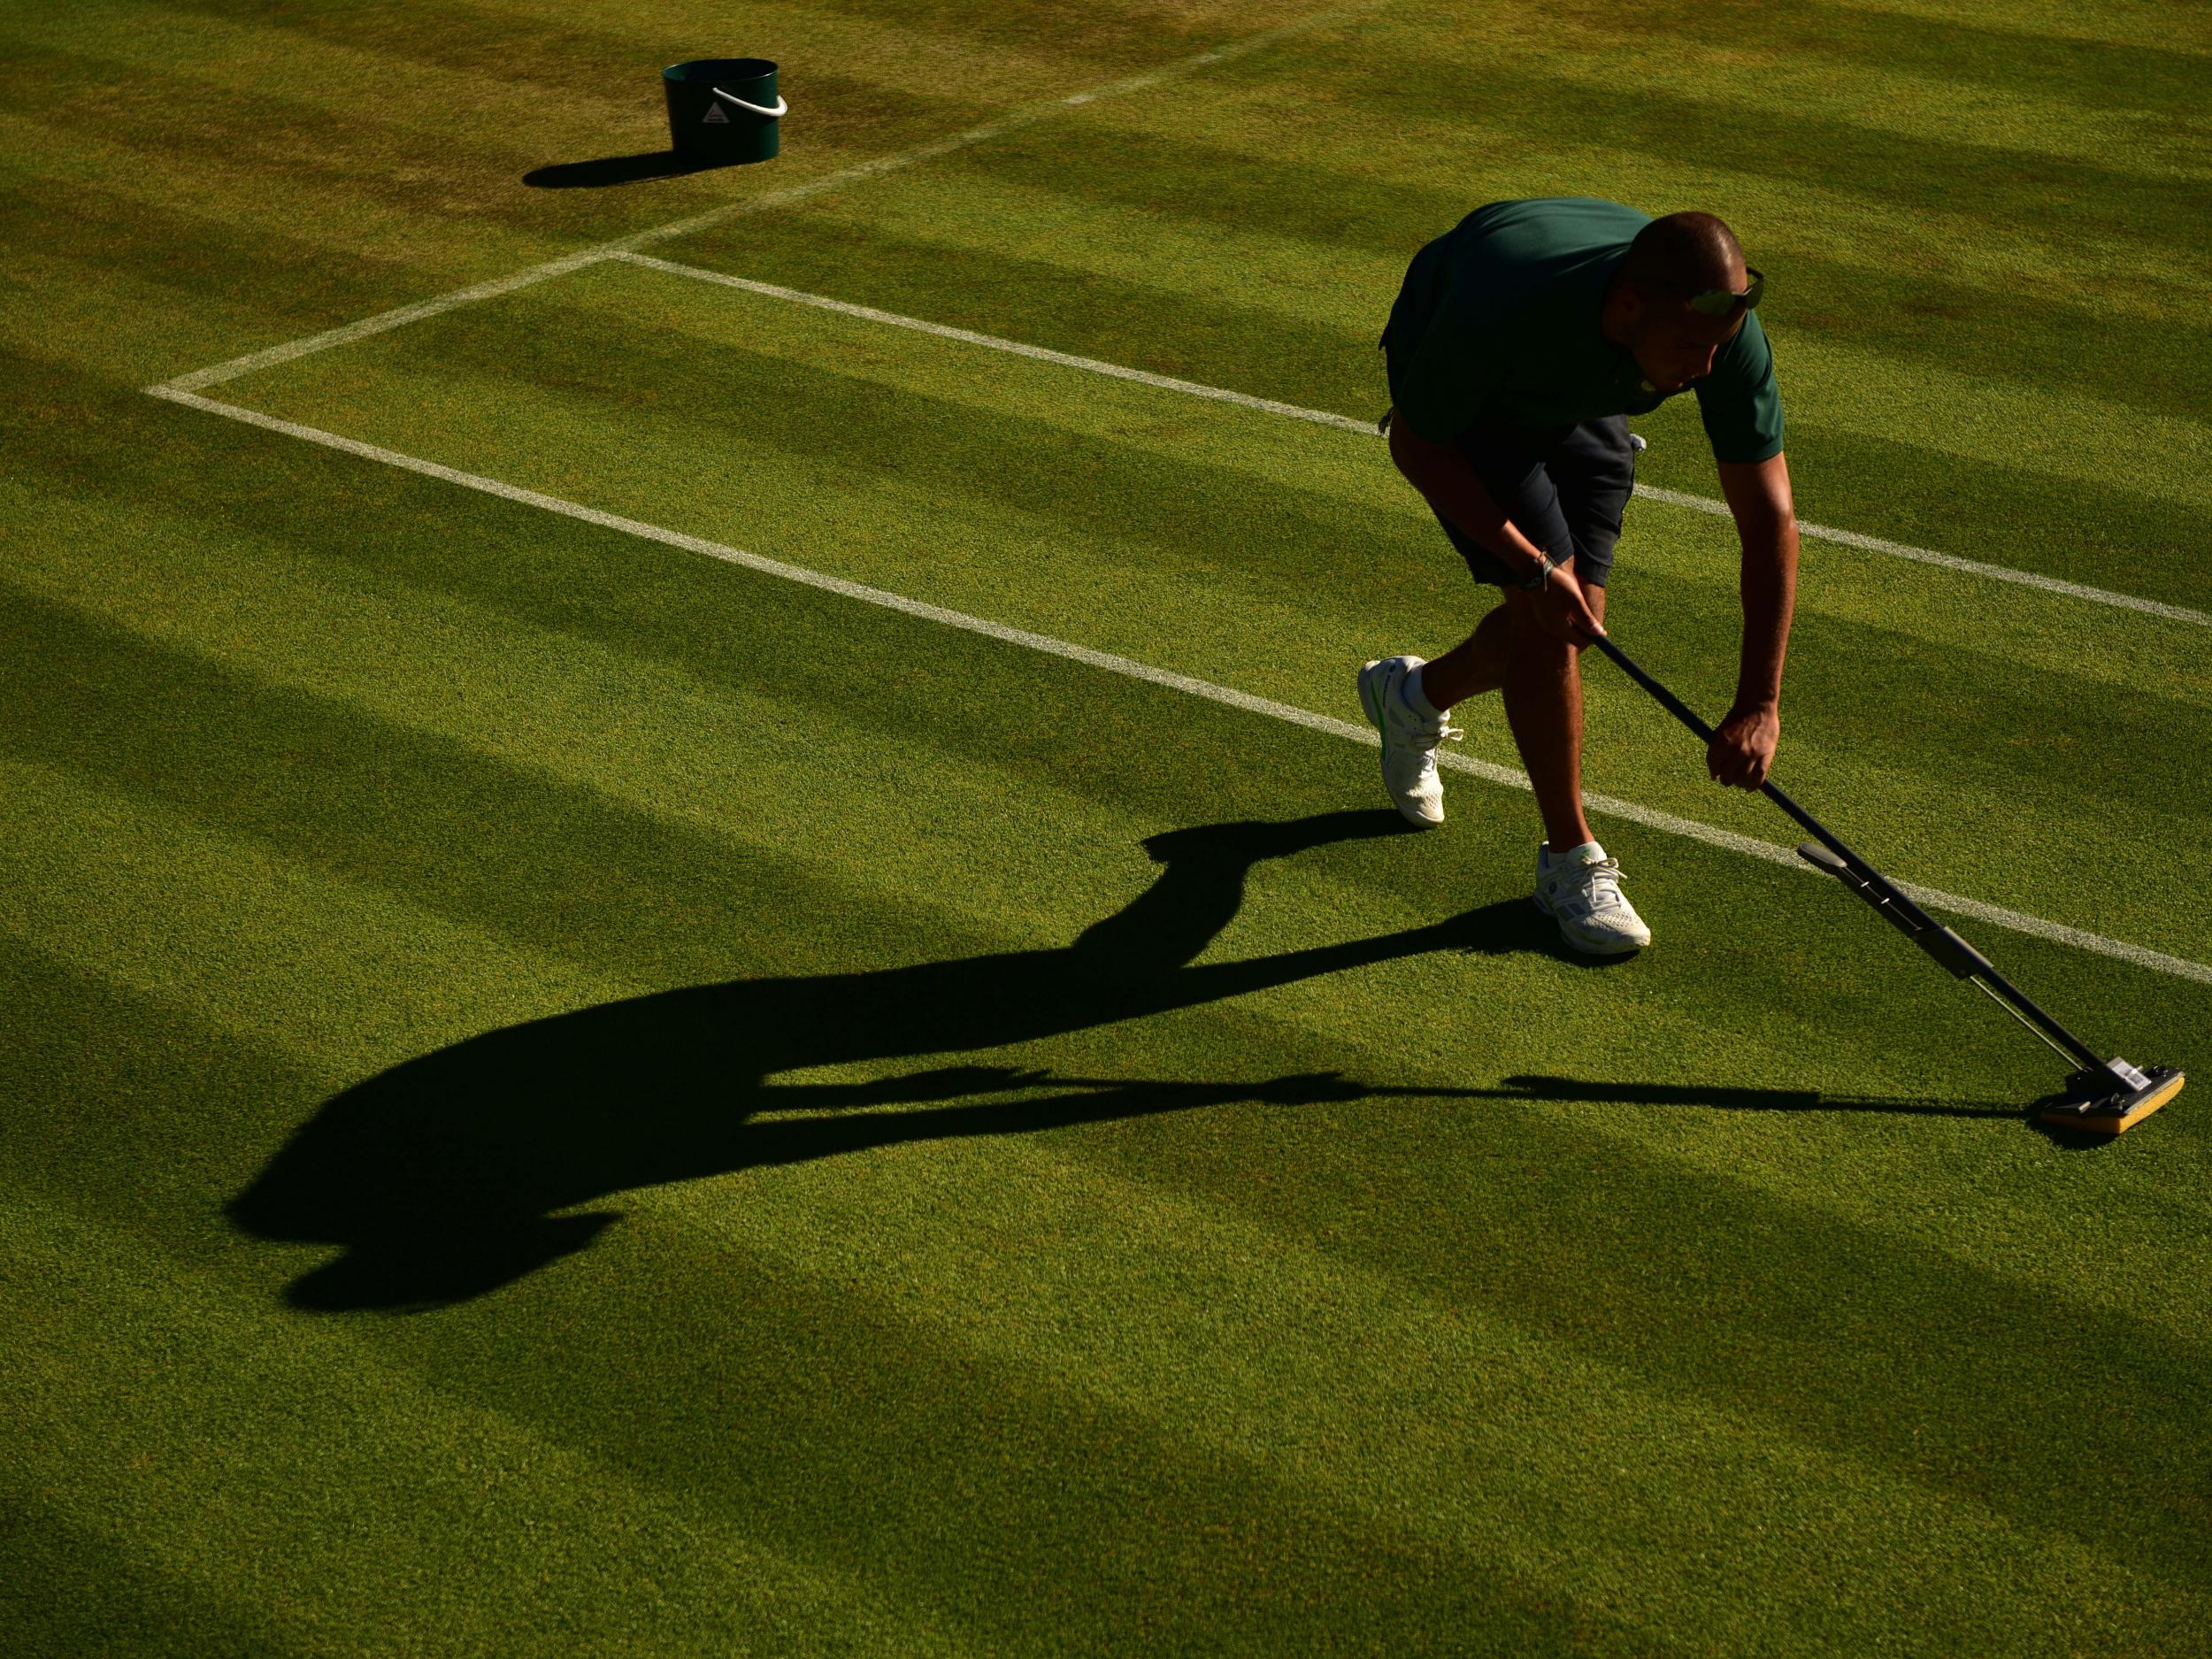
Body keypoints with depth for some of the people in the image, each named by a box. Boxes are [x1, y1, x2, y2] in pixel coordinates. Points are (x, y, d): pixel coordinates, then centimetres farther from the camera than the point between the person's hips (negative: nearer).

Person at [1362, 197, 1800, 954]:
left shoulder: (1725, 329, -34)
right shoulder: (1505, 305, -45)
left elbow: (1769, 516, -27)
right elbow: (1415, 443, -26)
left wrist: (1758, 704, -31)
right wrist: (1535, 569, -31)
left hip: (1581, 402, 5)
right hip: (1458, 402, -4)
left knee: (1576, 615, 2)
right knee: (1546, 616, -17)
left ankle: (1413, 695, 32)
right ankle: (1570, 859, -3)